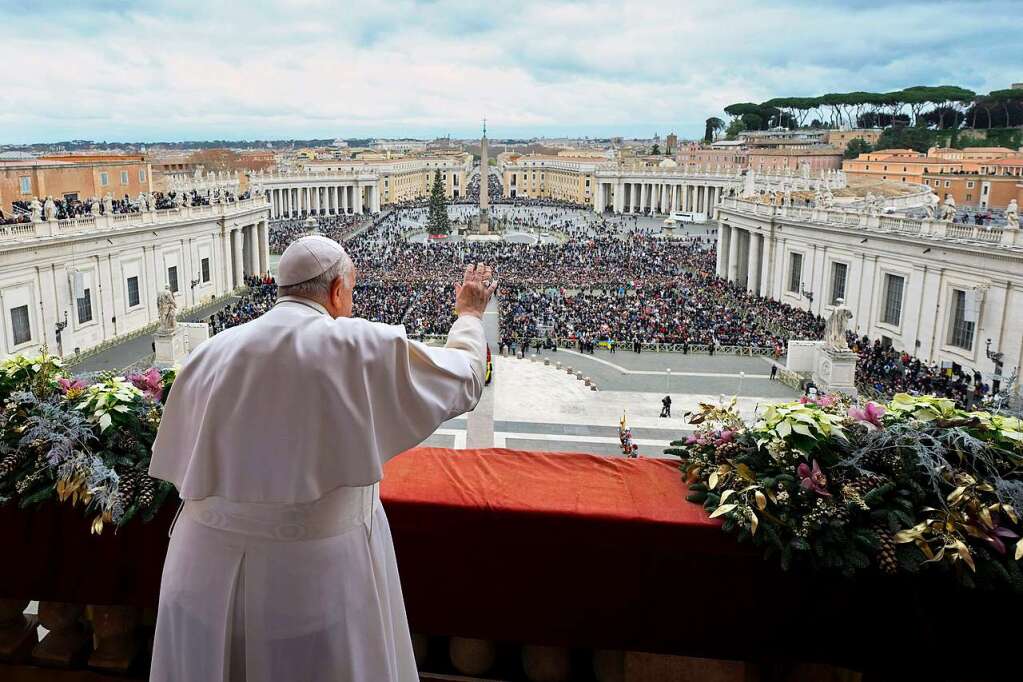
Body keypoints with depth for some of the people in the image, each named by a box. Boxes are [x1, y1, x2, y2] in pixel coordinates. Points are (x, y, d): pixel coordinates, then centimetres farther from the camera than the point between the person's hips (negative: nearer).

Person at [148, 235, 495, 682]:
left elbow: (179, 466, 6)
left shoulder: (210, 353, 0)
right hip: (317, 573, -3)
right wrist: (469, 315, 19)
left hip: (209, 568, 4)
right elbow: (463, 380, 2)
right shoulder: (363, 347, -12)